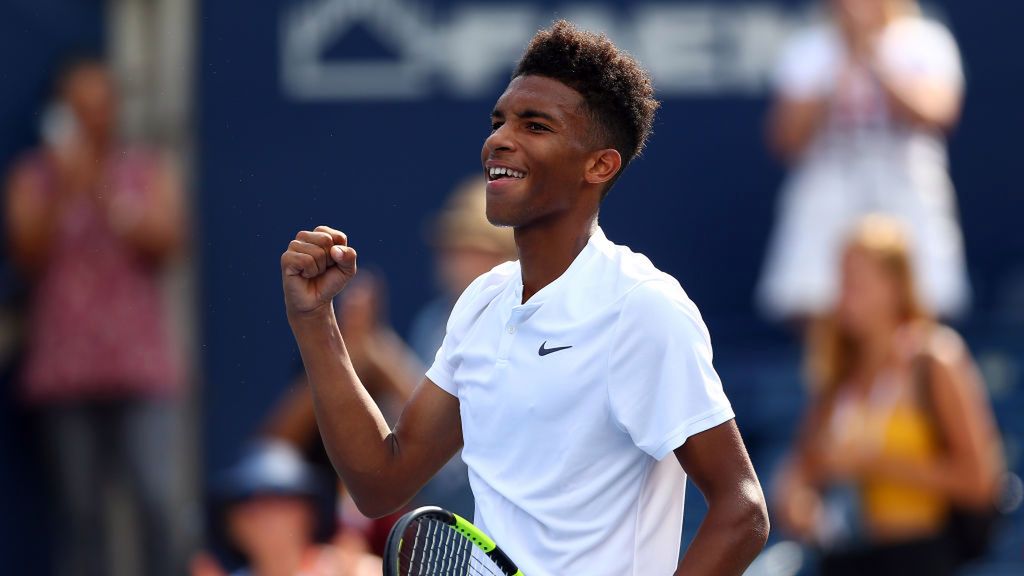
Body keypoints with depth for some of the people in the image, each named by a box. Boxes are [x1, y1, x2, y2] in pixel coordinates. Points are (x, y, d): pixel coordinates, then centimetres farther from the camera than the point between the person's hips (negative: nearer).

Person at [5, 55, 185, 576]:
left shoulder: (149, 172, 11)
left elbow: (165, 242, -3)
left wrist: (103, 196, -15)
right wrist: (63, 191, -16)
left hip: (141, 371, 0)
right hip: (64, 369, 0)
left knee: (157, 501, -12)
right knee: (79, 510, -2)